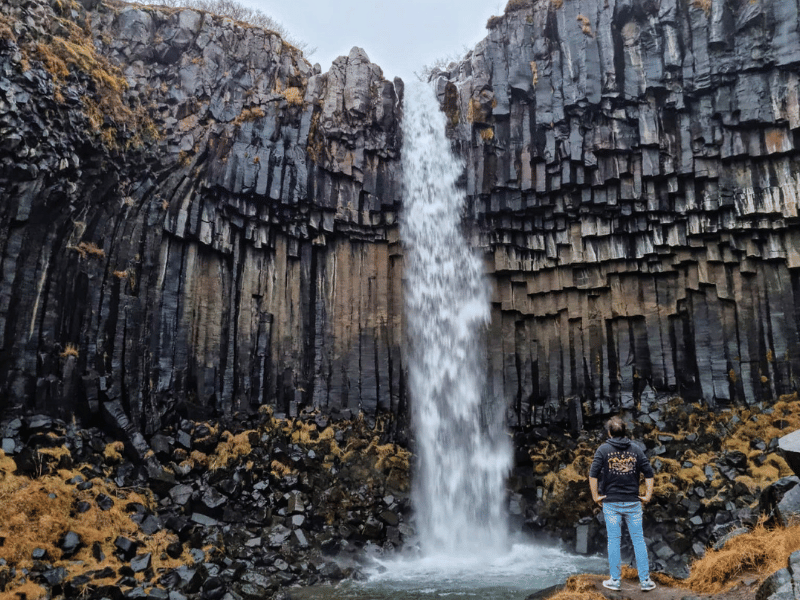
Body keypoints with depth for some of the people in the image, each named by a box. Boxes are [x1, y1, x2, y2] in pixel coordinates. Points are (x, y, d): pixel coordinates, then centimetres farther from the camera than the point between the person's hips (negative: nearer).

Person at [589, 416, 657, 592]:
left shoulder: (603, 449, -4)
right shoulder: (636, 449, 2)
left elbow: (593, 474, -11)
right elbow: (649, 473, -1)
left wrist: (595, 496, -2)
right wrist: (648, 495, 6)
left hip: (611, 502, -1)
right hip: (633, 503, 1)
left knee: (613, 540, 6)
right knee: (638, 540, 9)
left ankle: (615, 580, 13)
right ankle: (645, 580, 14)